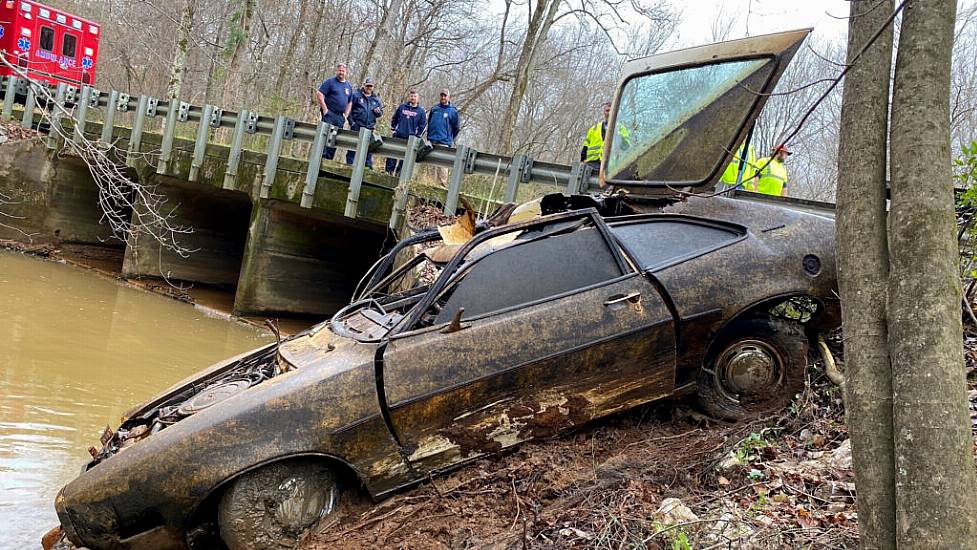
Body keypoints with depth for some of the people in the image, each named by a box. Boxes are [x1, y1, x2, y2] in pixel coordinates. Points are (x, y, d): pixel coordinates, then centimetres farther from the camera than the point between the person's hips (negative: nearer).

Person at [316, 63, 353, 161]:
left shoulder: (349, 86, 16)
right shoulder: (330, 82, -1)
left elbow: (350, 102, 22)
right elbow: (319, 94, -8)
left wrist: (346, 115, 10)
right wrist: (325, 109, -12)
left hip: (340, 116, 5)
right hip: (329, 114, -5)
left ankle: (329, 159, 9)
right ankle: (321, 156, -10)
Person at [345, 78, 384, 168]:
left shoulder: (376, 99, 13)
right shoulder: (356, 96, 0)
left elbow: (381, 113, 17)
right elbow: (349, 109, -3)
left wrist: (378, 112, -7)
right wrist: (351, 121, -11)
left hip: (370, 127, 4)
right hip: (357, 126, -4)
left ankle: (368, 166, 13)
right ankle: (350, 164, 5)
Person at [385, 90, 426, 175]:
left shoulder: (421, 111, 2)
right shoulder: (402, 107, 8)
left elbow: (423, 125, 3)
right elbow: (394, 118, 17)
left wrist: (417, 135, -4)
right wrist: (393, 128, 9)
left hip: (411, 138, -1)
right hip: (398, 136, 1)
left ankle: (398, 173, 8)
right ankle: (389, 171, 4)